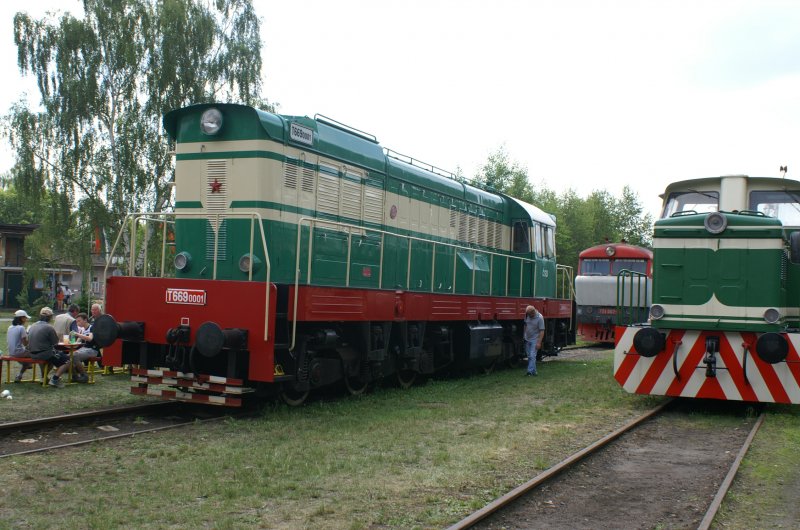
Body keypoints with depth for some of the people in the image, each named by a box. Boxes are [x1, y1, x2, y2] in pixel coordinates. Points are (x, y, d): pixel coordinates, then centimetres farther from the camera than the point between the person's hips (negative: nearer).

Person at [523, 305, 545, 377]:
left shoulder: (540, 318, -19)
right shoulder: (527, 315, -1)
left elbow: (542, 331, -18)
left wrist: (539, 342, -22)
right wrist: (524, 335, 17)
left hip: (534, 340, -6)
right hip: (527, 339, 7)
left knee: (532, 356, -12)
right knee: (529, 356, 10)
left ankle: (530, 371, -15)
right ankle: (533, 371, 18)